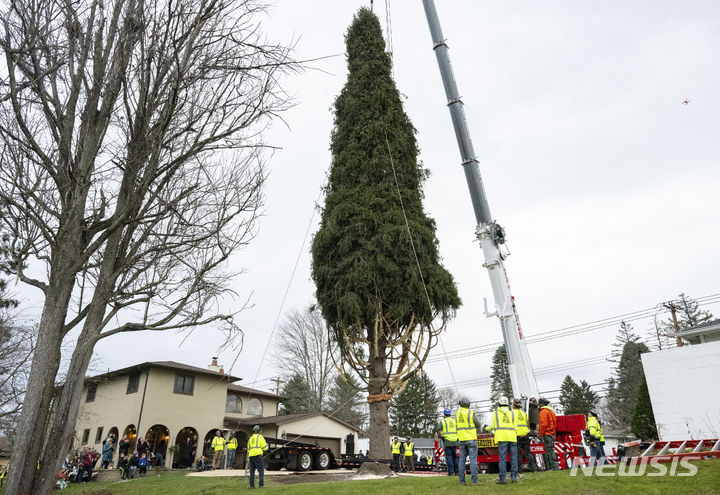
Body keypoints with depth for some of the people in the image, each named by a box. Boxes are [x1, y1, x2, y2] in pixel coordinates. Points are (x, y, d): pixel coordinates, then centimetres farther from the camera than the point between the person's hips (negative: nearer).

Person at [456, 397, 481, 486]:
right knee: (473, 459, -3)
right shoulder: (471, 413, -10)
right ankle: (474, 480, -7)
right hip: (471, 438, -4)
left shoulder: (457, 413, 6)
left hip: (462, 439, 4)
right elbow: (478, 426, -2)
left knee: (462, 459, 6)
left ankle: (462, 480, 4)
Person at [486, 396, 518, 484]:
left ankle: (502, 478, -3)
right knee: (513, 458, 8)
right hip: (512, 438, 2)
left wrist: (487, 428, 26)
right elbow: (515, 427, 10)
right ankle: (514, 477, 9)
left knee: (502, 458, -3)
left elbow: (492, 426, 6)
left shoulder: (495, 413, 6)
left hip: (502, 438, -2)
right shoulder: (512, 413, 12)